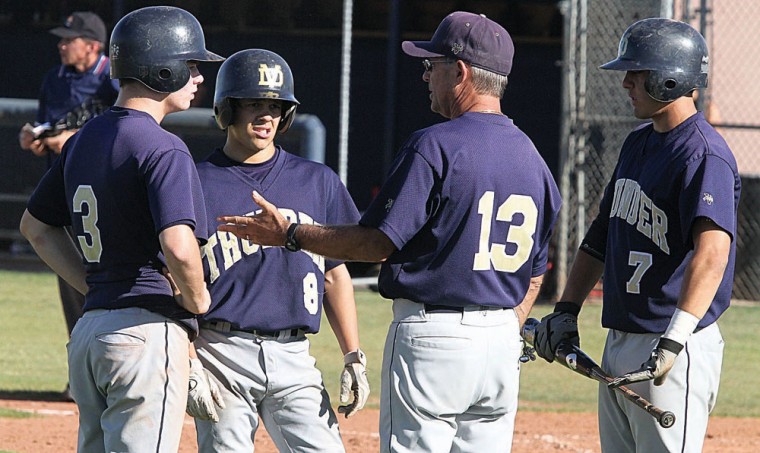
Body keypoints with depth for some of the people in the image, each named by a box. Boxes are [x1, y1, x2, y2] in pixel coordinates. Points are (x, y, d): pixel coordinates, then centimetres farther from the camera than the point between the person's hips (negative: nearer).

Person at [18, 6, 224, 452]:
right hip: (149, 328, -9)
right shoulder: (161, 148, -14)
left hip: (90, 329, 9)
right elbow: (178, 247, -27)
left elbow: (36, 226, 23)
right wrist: (198, 300, -8)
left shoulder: (83, 141, 13)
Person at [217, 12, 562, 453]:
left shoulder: (435, 147, -13)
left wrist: (290, 233, -5)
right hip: (502, 341, 7)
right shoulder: (532, 158, 11)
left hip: (432, 335, -7)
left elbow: (377, 242, -14)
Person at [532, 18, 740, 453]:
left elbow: (713, 250, -31)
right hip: (621, 343, 10)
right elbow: (602, 234, 22)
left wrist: (674, 341, -41)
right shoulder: (638, 143, 14)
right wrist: (567, 310, 13)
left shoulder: (703, 155, -17)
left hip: (678, 352, -10)